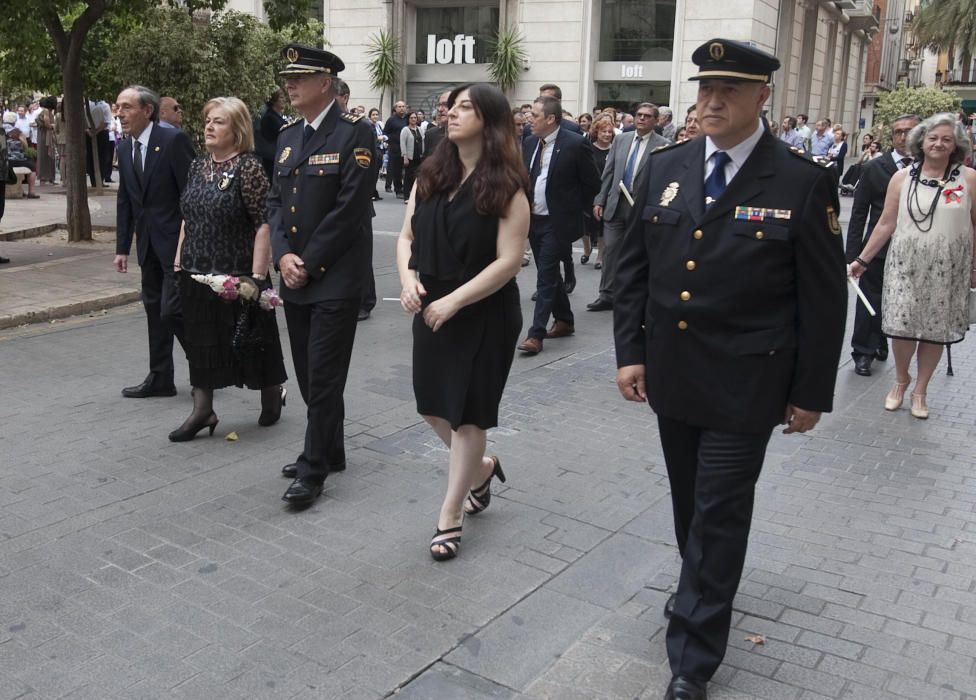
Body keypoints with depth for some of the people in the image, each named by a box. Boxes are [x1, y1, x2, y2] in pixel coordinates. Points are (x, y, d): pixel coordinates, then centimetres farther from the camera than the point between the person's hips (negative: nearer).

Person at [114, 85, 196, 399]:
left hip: (176, 239, -7)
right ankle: (160, 378, 21)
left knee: (173, 309, -9)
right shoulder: (124, 149, 10)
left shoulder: (174, 139, -12)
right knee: (154, 309, 11)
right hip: (148, 243, 7)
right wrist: (122, 247, 12)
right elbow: (124, 200, 14)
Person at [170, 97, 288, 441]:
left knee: (250, 341, 8)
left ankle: (273, 393, 31)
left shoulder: (248, 167, -13)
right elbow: (187, 219, 16)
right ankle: (202, 409, 17)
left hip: (237, 274, -6)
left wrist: (257, 277, -21)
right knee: (200, 341, 9)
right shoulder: (198, 167, 9)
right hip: (197, 272, 7)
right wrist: (178, 262, 11)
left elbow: (264, 225, -17)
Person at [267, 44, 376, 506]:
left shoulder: (355, 134, -10)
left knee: (324, 377, -2)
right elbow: (275, 201, 12)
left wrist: (308, 263, -13)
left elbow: (350, 209, -16)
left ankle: (313, 469, 8)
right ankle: (330, 451, 30)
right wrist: (283, 256, -4)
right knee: (309, 375, 15)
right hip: (294, 277, 7)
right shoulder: (287, 136, 13)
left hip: (335, 279, -7)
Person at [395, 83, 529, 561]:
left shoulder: (505, 186, -11)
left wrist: (453, 301, -20)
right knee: (432, 406, 13)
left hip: (484, 315, -6)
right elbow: (406, 237, 9)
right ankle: (480, 467, 42)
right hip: (431, 310, 6)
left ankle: (450, 516, 19)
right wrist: (408, 280, -10)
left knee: (466, 412, 4)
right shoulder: (431, 176, 7)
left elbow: (508, 261, -16)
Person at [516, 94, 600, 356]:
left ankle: (536, 334, -6)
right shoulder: (529, 143, 6)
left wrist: (571, 205, 1)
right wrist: (526, 207, 7)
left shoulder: (575, 144, -13)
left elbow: (592, 184, -6)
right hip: (534, 220, 7)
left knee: (546, 276, -8)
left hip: (557, 222, -7)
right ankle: (564, 321, 31)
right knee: (549, 274, 16)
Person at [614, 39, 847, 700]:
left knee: (719, 515, 1)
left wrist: (812, 392, -5)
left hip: (745, 385, -4)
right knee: (690, 502, 20)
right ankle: (704, 589, 45)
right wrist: (630, 350, 2)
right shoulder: (666, 167, 3)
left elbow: (823, 298, -7)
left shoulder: (802, 182, -10)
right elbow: (634, 266, 7)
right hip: (671, 375, 5)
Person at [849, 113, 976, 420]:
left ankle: (920, 390, 24)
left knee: (935, 330, 6)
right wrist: (862, 260, 4)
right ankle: (901, 380, 25)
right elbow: (886, 224, 5)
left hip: (948, 269, 0)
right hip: (906, 264, 0)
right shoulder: (902, 177, 2)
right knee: (902, 326, -2)